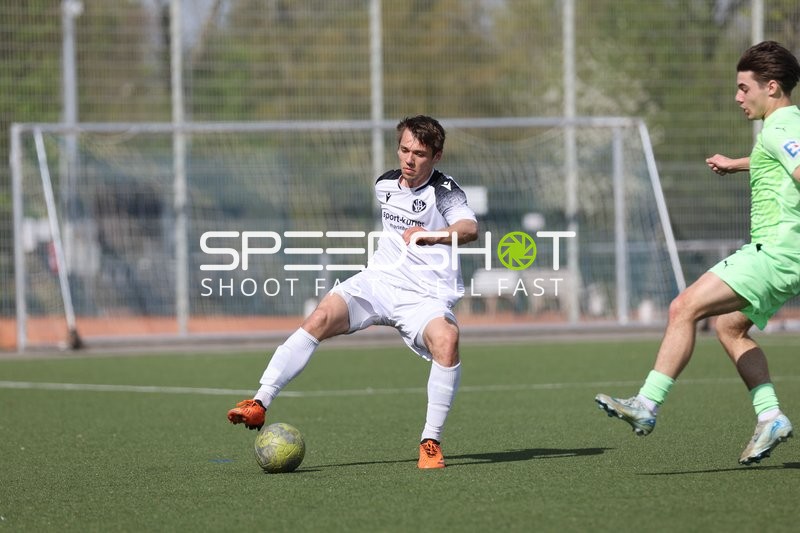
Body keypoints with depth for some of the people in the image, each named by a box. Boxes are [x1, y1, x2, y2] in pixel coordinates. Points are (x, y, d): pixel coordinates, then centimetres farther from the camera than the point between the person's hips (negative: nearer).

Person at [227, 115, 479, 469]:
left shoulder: (444, 192, -10)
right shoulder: (385, 185, 11)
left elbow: (470, 228, -33)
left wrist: (437, 235, -52)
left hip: (424, 295, -5)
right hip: (378, 280, 5)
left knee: (446, 340, -36)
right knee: (320, 319, -21)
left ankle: (431, 443, -23)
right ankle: (259, 404, -24)